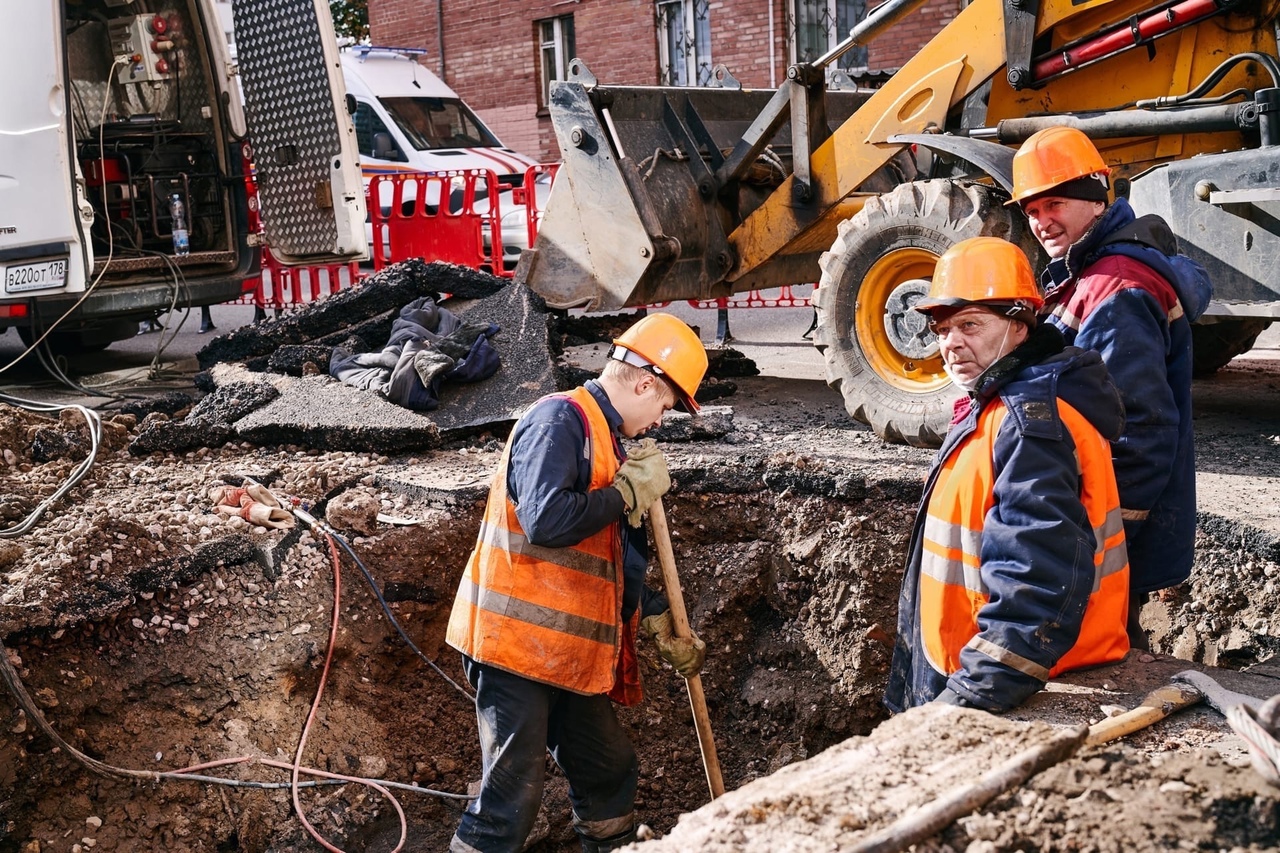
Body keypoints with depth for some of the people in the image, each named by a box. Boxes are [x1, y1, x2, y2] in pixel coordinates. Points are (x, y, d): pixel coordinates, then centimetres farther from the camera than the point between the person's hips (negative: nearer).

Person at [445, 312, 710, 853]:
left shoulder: (606, 441, 17)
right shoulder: (559, 419, -13)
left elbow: (618, 558, 24)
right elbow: (545, 520, -27)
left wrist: (664, 628, 21)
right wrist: (628, 491, -14)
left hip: (571, 652, 10)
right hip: (519, 640, -10)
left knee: (611, 772, 19)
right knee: (513, 794, -7)